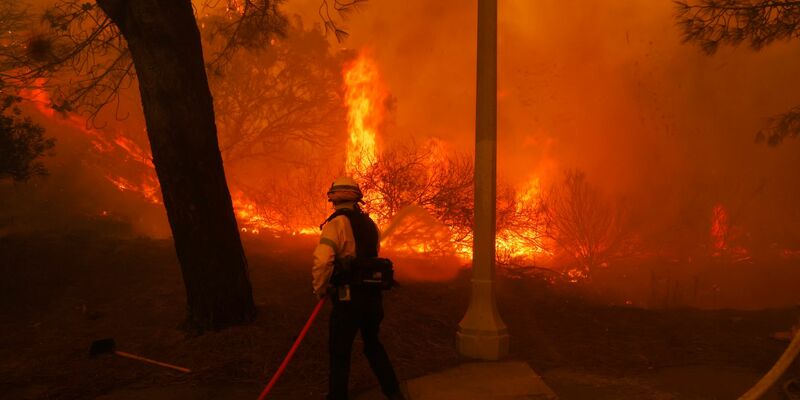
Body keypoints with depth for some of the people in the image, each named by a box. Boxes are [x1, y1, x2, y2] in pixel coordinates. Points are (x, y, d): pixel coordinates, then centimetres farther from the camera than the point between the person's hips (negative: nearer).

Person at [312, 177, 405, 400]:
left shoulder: (337, 223, -13)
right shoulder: (369, 223, 8)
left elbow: (322, 261, -25)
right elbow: (372, 257, 11)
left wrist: (320, 289, -10)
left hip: (349, 298, -7)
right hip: (373, 295, 7)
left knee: (339, 352, 8)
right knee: (373, 344, 24)